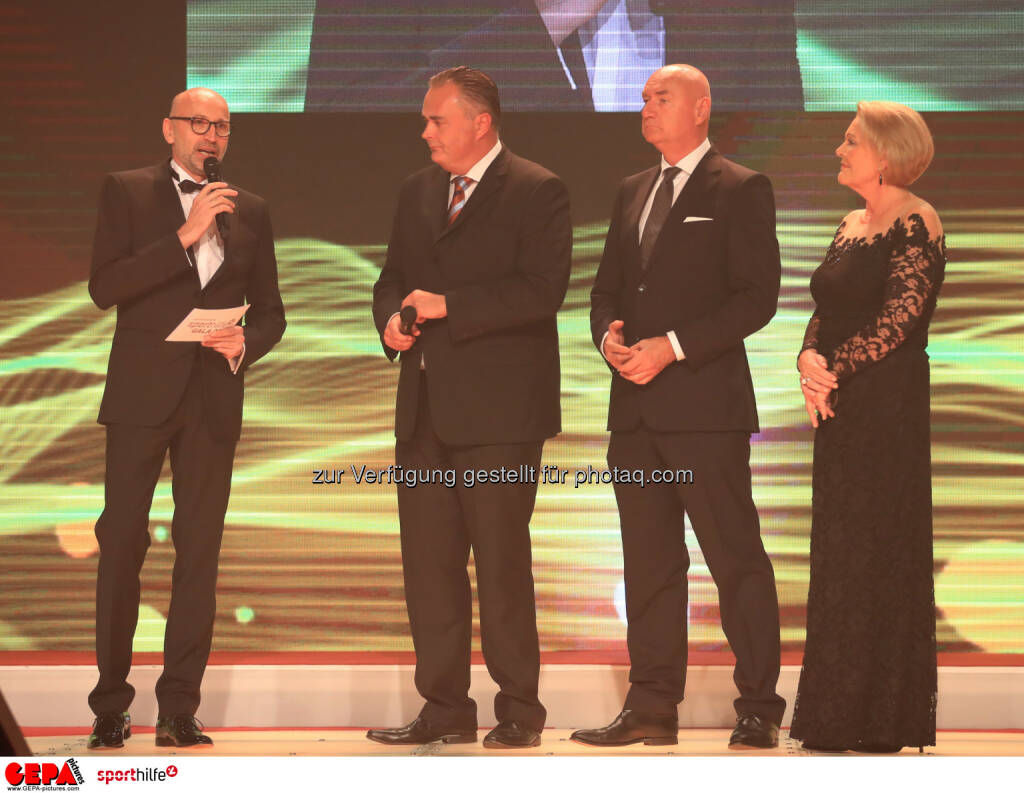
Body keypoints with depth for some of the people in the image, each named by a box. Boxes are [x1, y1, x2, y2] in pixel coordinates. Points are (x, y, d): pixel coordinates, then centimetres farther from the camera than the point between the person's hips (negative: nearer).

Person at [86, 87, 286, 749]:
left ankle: (179, 711, 4)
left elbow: (271, 310, 17)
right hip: (142, 392, -3)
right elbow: (104, 287, -9)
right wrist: (185, 237, -16)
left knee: (200, 550, 0)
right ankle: (110, 706, 7)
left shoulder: (250, 211, 14)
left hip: (214, 397, 3)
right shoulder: (127, 193, 4)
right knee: (122, 542, -2)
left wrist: (247, 342, -6)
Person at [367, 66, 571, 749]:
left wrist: (448, 306, -17)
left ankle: (520, 708, 6)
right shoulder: (418, 191, 17)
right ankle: (446, 707, 14)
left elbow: (542, 289, -16)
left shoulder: (537, 192, -5)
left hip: (499, 410, -7)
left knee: (502, 560, -4)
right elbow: (394, 276, 23)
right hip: (426, 409, 7)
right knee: (428, 561, 7)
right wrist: (392, 317, 0)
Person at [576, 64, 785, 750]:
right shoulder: (633, 192, 18)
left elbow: (757, 296, -10)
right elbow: (607, 285, 21)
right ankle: (652, 708, 14)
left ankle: (760, 709, 2)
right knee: (649, 560, 9)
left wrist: (672, 346, -17)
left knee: (736, 558, -4)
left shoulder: (741, 191, -4)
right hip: (636, 408, 7)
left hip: (705, 403, -7)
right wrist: (609, 334, -2)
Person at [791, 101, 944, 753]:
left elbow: (900, 316, -18)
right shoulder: (852, 227, 16)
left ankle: (884, 720, 4)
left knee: (878, 546, -4)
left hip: (888, 401, -9)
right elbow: (825, 310, 14)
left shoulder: (915, 223, -10)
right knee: (837, 548, 10)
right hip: (840, 406, 9)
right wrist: (809, 359, -6)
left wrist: (837, 371, -17)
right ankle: (840, 713, 16)